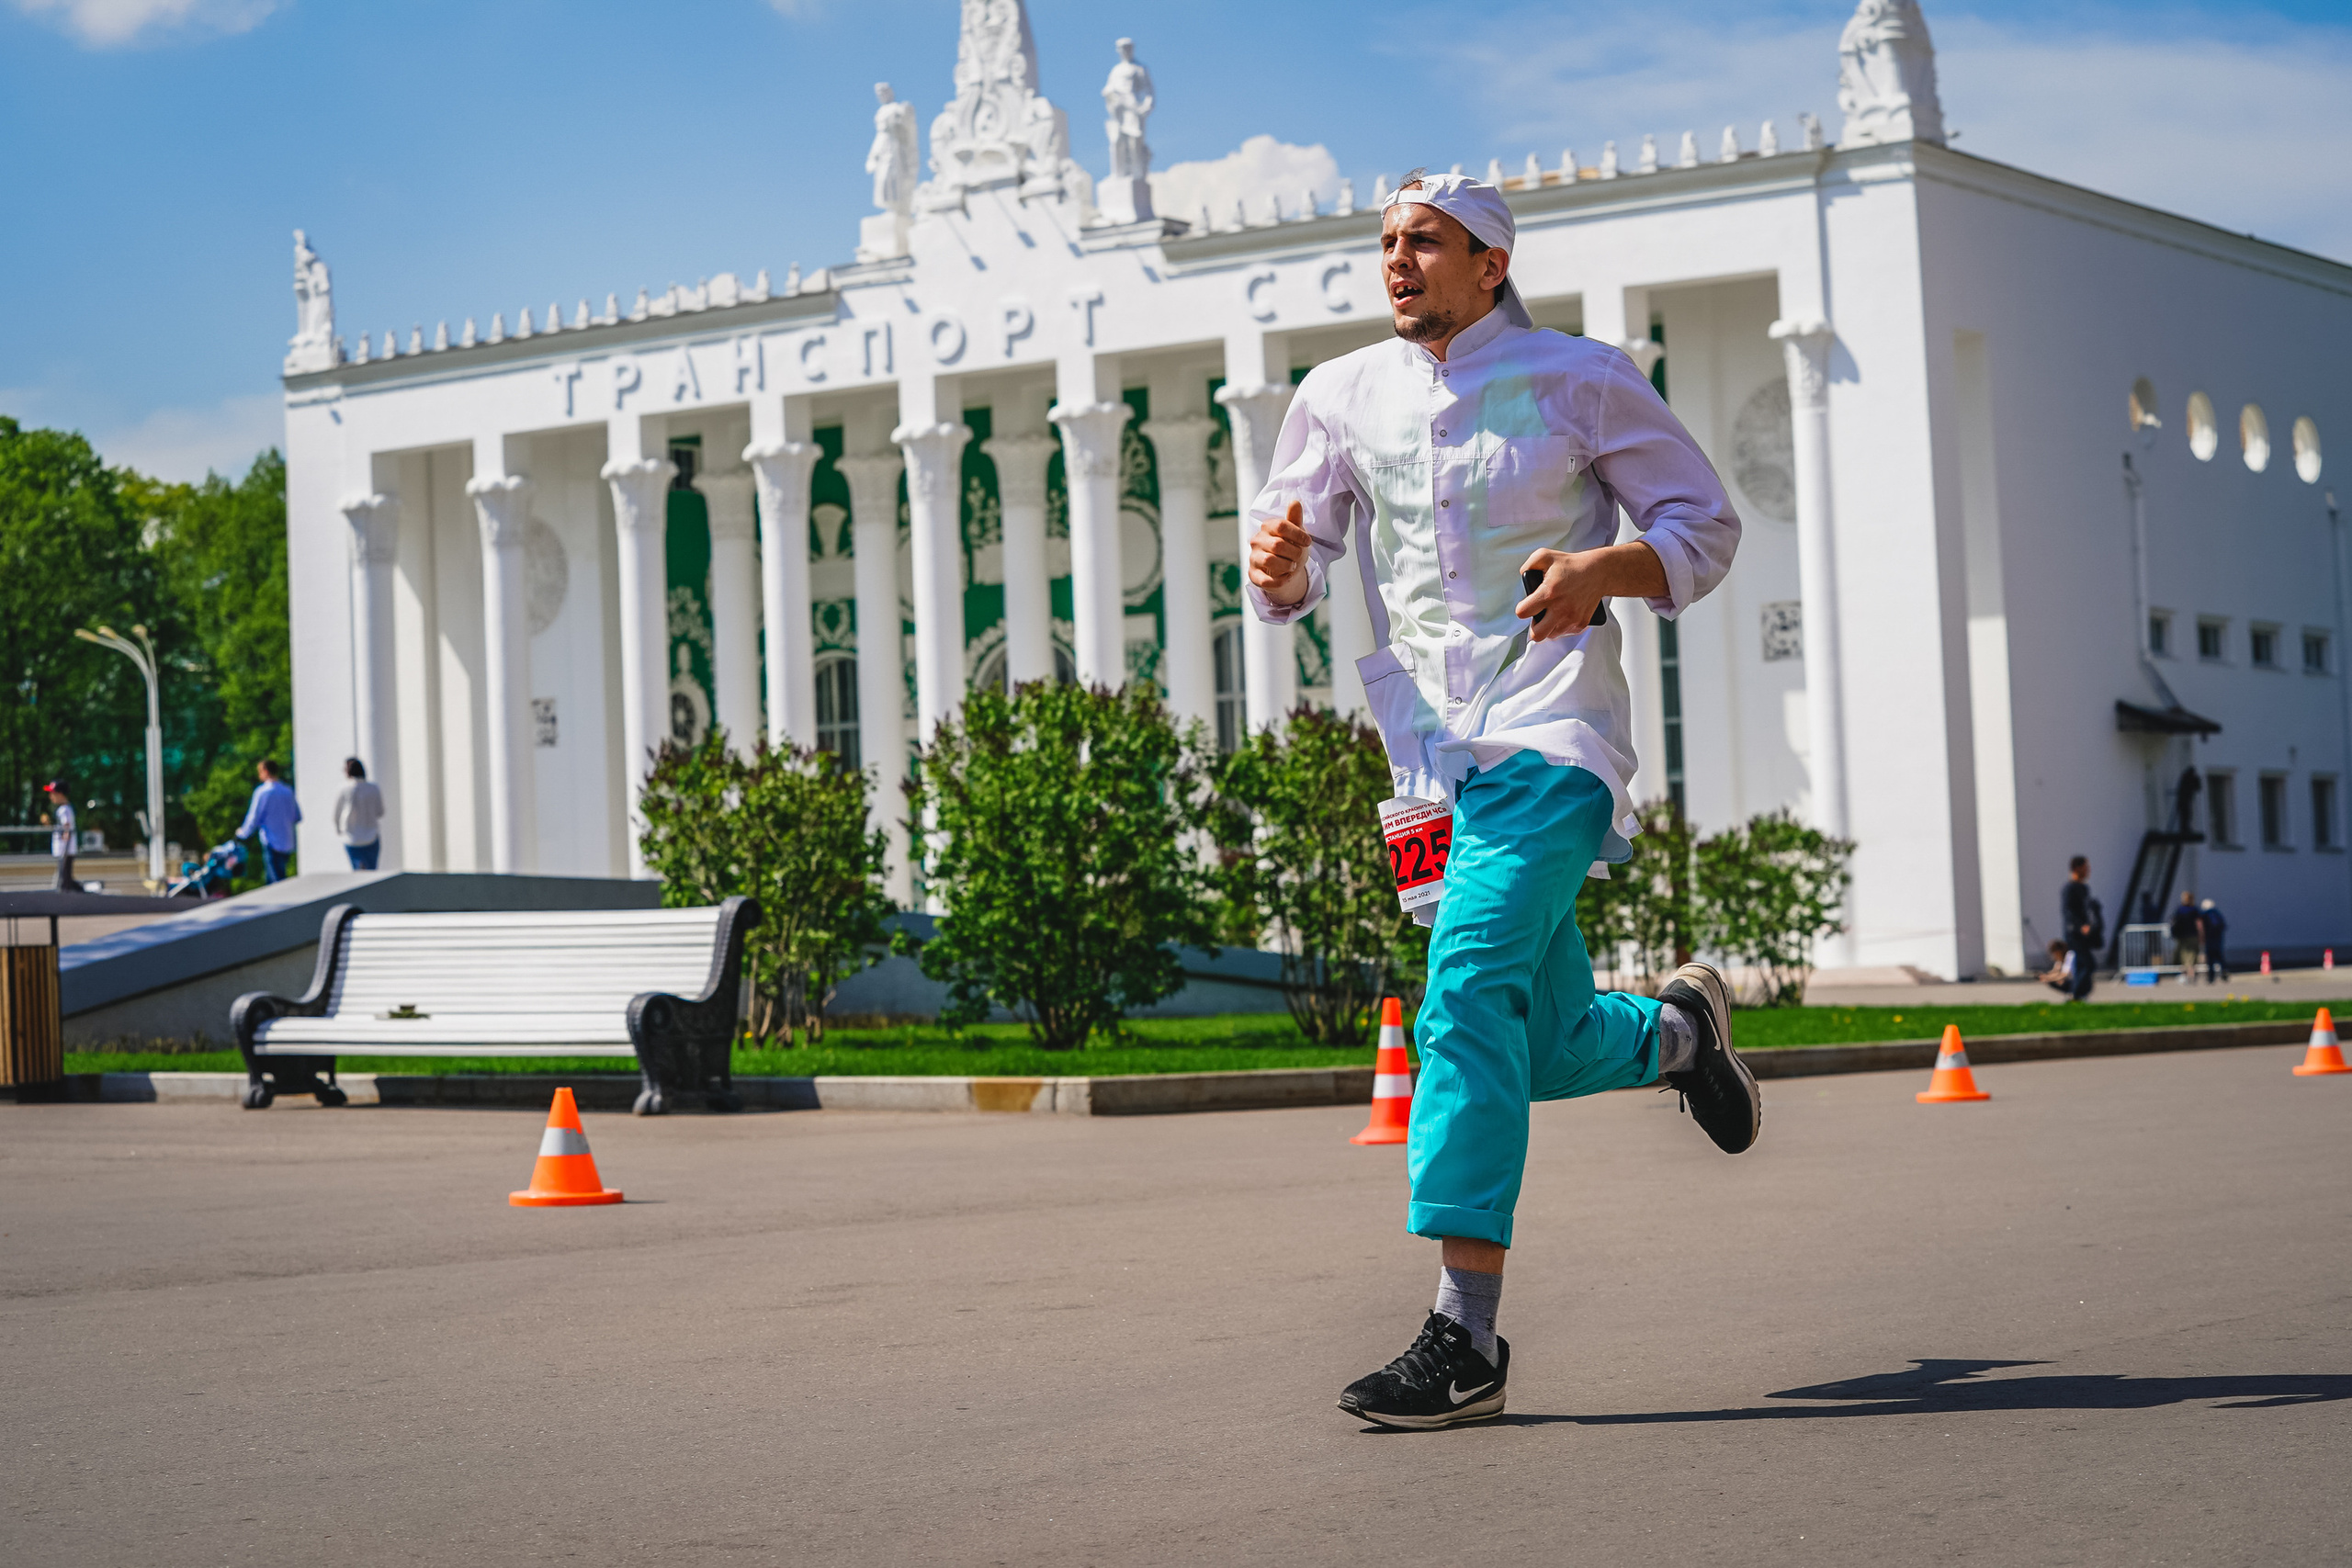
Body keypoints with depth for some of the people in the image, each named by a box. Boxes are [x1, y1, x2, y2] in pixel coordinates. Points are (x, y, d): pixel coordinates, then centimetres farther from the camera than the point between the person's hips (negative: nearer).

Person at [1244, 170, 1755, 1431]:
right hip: (1434, 754, 5)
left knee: (1470, 992, -23)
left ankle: (1466, 1337, -25)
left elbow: (1707, 528, 6)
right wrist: (1280, 563, -9)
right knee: (1543, 1051, 8)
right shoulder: (1342, 396, 13)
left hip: (1551, 736, -5)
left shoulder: (1577, 380, 2)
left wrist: (1603, 569, -14)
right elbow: (1295, 581, 15)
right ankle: (1678, 1027, 44)